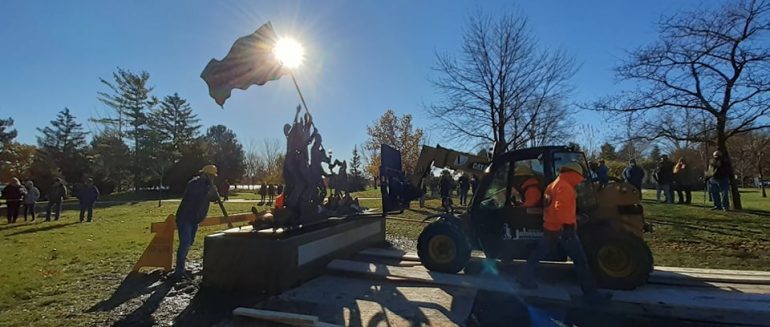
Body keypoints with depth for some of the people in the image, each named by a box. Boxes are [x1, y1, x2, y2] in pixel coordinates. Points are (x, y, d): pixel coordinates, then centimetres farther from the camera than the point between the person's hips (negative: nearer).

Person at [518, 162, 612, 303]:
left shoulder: (552, 185, 17)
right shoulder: (564, 187, -15)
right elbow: (561, 208, -30)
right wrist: (567, 225, -29)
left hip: (550, 228, 10)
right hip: (563, 229, -10)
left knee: (537, 255, 15)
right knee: (580, 261, -1)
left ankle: (526, 278, 23)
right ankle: (591, 292, 4)